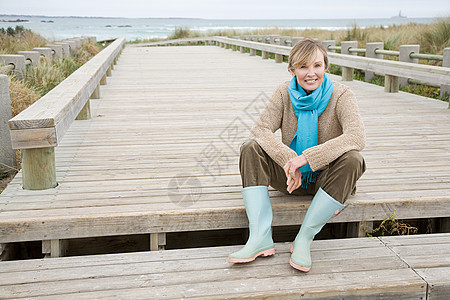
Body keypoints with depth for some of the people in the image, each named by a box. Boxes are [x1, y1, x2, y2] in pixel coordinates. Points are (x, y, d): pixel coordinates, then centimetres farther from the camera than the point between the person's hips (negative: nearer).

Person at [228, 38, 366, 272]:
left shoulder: (341, 96, -13)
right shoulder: (285, 93, -5)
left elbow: (356, 137, -29)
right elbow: (261, 129, -17)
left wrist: (305, 157, -37)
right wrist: (288, 159, -34)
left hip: (326, 177, -2)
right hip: (292, 177, 2)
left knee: (352, 160, -33)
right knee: (251, 149, -20)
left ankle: (304, 239, -26)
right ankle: (260, 238, -28)